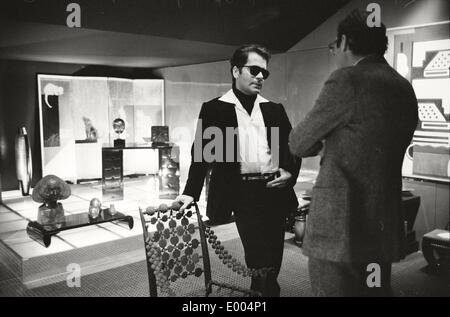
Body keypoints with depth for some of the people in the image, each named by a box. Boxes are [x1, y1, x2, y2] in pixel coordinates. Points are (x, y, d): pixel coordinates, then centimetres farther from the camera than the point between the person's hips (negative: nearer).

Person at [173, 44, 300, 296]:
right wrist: (191, 192, -6)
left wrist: (290, 173, 0)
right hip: (242, 192, -4)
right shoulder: (214, 109, 4)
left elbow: (293, 149, 18)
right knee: (260, 262, -8)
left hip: (274, 191, 4)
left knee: (272, 262, 9)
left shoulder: (275, 110, 16)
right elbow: (202, 152, 1)